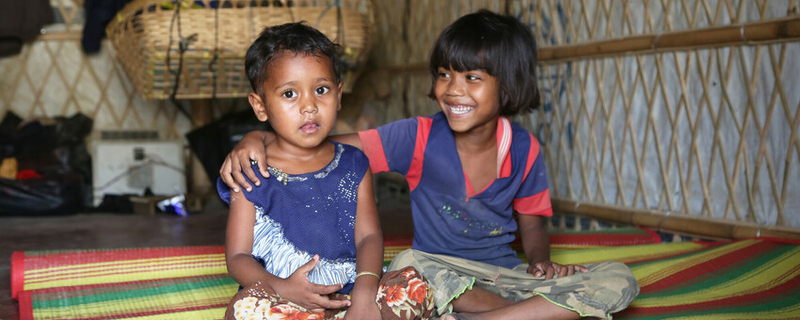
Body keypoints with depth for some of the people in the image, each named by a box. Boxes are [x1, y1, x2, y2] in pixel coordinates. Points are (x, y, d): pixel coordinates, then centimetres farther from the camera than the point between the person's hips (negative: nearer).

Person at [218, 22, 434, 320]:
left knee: (415, 287, -20)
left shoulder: (354, 165, 9)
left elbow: (368, 235, 1)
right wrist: (282, 289, -24)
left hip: (348, 295, 2)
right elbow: (238, 257, -3)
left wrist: (365, 290, -19)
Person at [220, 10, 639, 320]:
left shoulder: (524, 151, -1)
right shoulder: (419, 138, -8)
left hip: (504, 275, 3)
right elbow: (328, 147, -12)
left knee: (619, 281, -19)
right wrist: (257, 139, -28)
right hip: (440, 269, -3)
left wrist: (540, 261, -14)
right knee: (409, 266, -39)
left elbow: (532, 226, 9)